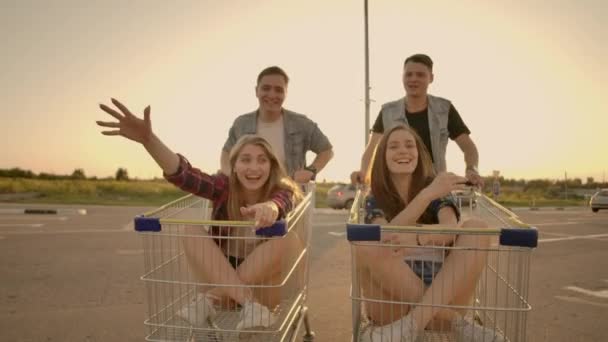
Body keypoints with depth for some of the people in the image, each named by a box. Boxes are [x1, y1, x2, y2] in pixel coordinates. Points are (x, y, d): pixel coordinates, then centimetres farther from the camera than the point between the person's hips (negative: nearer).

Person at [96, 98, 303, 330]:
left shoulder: (282, 192, -12)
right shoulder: (225, 187, -8)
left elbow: (281, 202, -38)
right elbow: (185, 176, -27)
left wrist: (270, 207, -64)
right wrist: (148, 139, -45)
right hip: (219, 275, 1)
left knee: (287, 239, -29)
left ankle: (209, 300, -25)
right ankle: (249, 304, -32)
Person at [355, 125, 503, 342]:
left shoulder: (437, 190, 7)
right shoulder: (375, 200, 5)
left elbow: (452, 229, -14)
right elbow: (386, 237, -17)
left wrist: (417, 237, -37)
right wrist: (428, 194, -28)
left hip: (443, 293, 1)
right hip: (393, 301, -1)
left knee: (475, 227, -19)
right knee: (367, 246, -29)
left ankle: (414, 323, -30)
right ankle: (455, 322, -21)